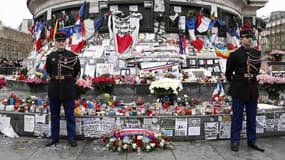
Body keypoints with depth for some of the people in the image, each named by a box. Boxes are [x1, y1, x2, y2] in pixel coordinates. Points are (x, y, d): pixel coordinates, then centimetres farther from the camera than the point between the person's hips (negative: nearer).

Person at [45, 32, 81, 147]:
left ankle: (71, 138, 14)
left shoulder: (73, 56, -4)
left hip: (68, 90, -3)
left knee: (70, 115, 4)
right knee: (54, 115, 12)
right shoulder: (50, 57, 6)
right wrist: (52, 81, 16)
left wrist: (71, 83, 6)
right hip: (54, 90, 3)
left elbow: (77, 72, 4)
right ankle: (54, 137, 24)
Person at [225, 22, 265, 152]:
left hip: (253, 89, 5)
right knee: (237, 117, 4)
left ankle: (252, 141, 25)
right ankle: (235, 142, 14)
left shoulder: (257, 53, 6)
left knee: (252, 117, 13)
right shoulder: (235, 55, -7)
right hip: (239, 89, -4)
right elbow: (228, 73, 2)